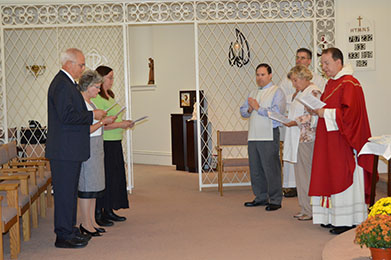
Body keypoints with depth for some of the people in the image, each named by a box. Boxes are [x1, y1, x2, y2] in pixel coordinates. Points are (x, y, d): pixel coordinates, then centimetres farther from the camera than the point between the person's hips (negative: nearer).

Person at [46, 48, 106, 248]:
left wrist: (96, 118, 14)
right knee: (65, 191, -4)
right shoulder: (62, 84, -16)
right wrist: (92, 115, -14)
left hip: (71, 149, 11)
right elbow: (67, 116, -24)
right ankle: (64, 236, 3)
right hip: (64, 149, -11)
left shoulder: (67, 83, 17)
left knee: (70, 191, 17)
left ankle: (69, 229, 27)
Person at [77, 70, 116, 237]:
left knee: (94, 185, 12)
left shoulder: (90, 102, 16)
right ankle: (85, 224, 4)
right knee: (86, 186, -4)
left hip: (96, 147, 10)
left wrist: (107, 122, 9)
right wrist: (103, 122, -15)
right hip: (86, 148, -10)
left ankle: (91, 221, 20)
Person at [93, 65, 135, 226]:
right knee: (103, 177, -5)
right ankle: (98, 214, 4)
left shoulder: (109, 96, 17)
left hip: (115, 142, 10)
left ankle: (108, 211, 21)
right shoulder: (96, 98, -14)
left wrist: (124, 123, 8)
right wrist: (120, 124, -17)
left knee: (115, 176, 12)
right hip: (104, 144, -10)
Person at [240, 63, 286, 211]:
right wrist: (249, 109, -2)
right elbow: (243, 111, 21)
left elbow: (276, 112, -16)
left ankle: (275, 200, 2)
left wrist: (258, 108, -11)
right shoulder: (254, 93, 22)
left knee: (271, 169, -5)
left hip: (269, 135, -7)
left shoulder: (277, 92, -2)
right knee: (255, 169, 11)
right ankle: (261, 197, 22)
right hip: (254, 136, 7)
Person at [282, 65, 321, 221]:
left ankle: (311, 211, 0)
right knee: (300, 174, 11)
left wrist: (294, 123, -18)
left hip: (307, 139, -10)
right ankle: (304, 209, 18)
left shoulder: (314, 92, -10)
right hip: (297, 139, 10)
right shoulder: (298, 93, 20)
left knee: (307, 174, -7)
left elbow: (313, 117, -17)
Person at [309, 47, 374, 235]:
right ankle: (334, 217, 16)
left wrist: (325, 113, -16)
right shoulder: (331, 83, 16)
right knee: (332, 177, 10)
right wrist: (317, 107, 6)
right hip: (329, 142, 9)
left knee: (344, 176, -5)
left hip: (343, 141, -9)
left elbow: (349, 112, -22)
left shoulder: (349, 84, -13)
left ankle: (348, 221, 2)